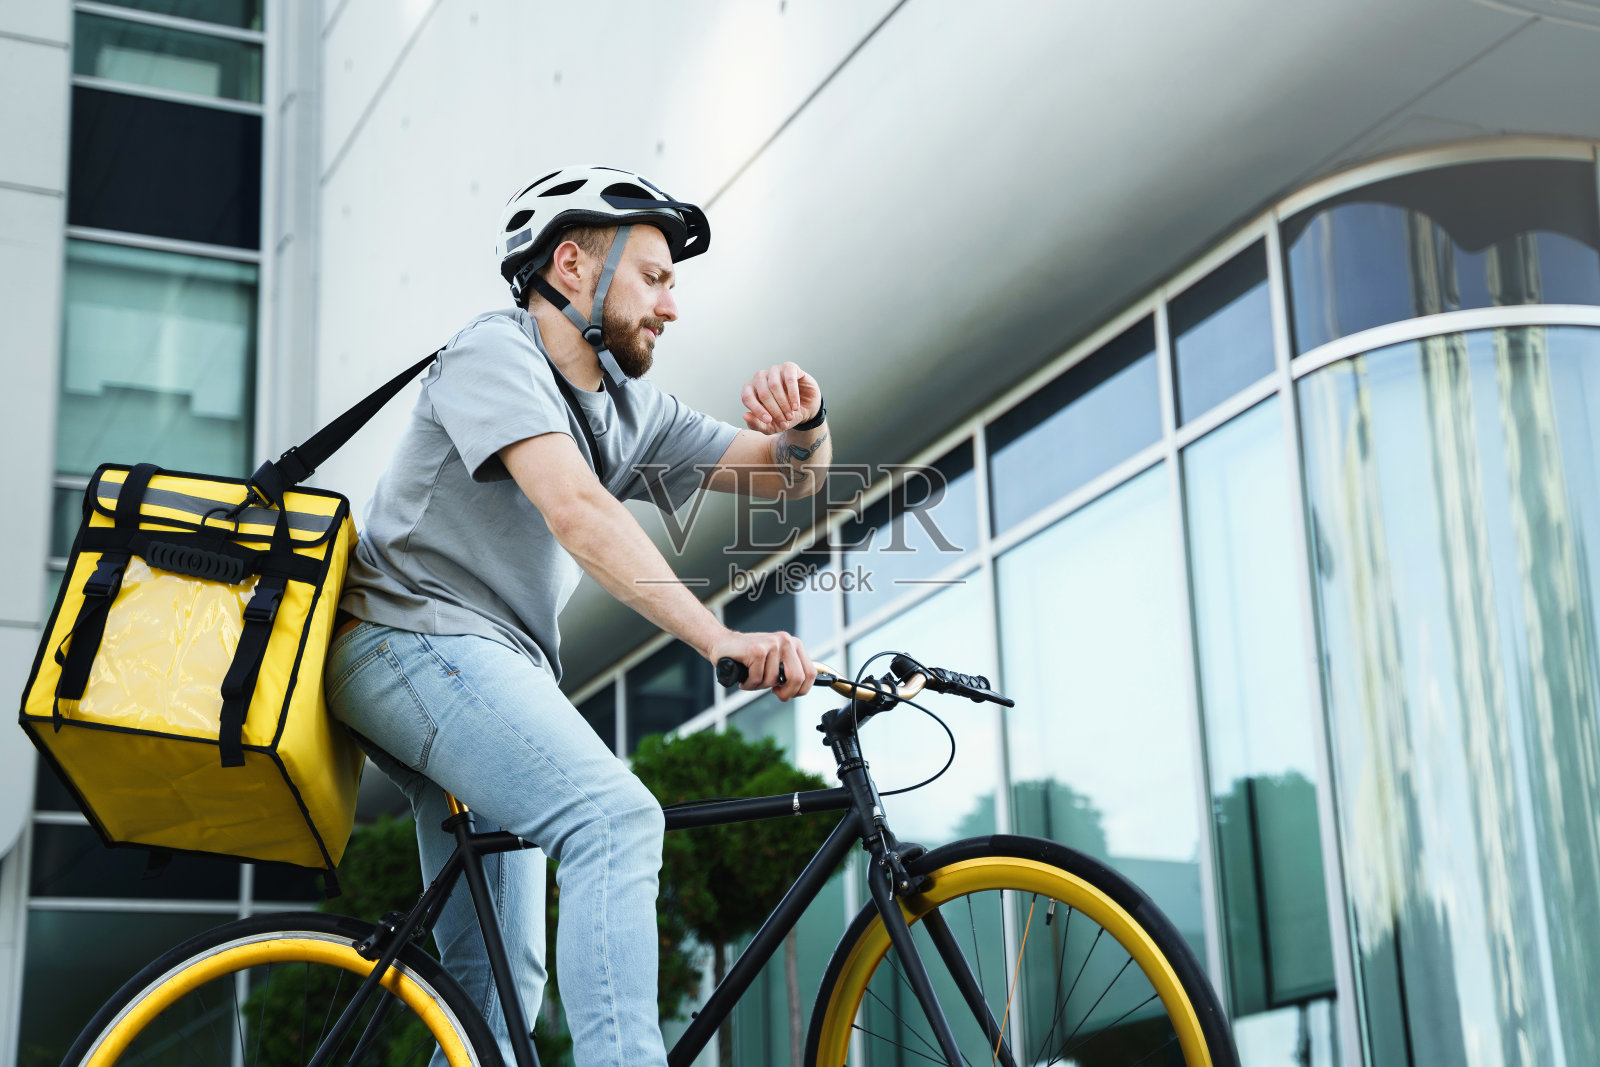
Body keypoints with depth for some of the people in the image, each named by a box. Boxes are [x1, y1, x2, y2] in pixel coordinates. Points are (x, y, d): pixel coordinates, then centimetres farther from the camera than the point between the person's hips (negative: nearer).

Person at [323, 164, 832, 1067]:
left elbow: (782, 478, 11)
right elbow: (576, 509, -27)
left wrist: (804, 427, -15)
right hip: (415, 638, -9)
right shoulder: (495, 356, -11)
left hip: (495, 671, 9)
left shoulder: (631, 409, 13)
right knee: (617, 818, -29)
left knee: (499, 983, 8)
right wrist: (718, 637, -38)